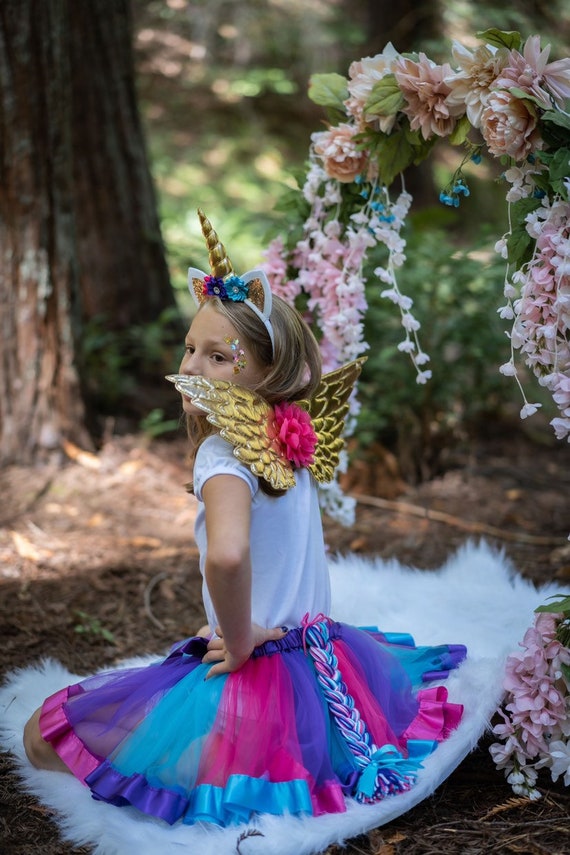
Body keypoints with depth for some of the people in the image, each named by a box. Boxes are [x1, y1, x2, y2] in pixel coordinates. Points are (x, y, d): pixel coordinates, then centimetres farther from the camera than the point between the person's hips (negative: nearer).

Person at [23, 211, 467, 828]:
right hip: (320, 655, 8)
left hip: (257, 676, -8)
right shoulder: (292, 444, 4)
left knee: (41, 737, 3)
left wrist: (239, 640, -25)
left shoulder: (224, 455, -21)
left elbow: (226, 555, -41)